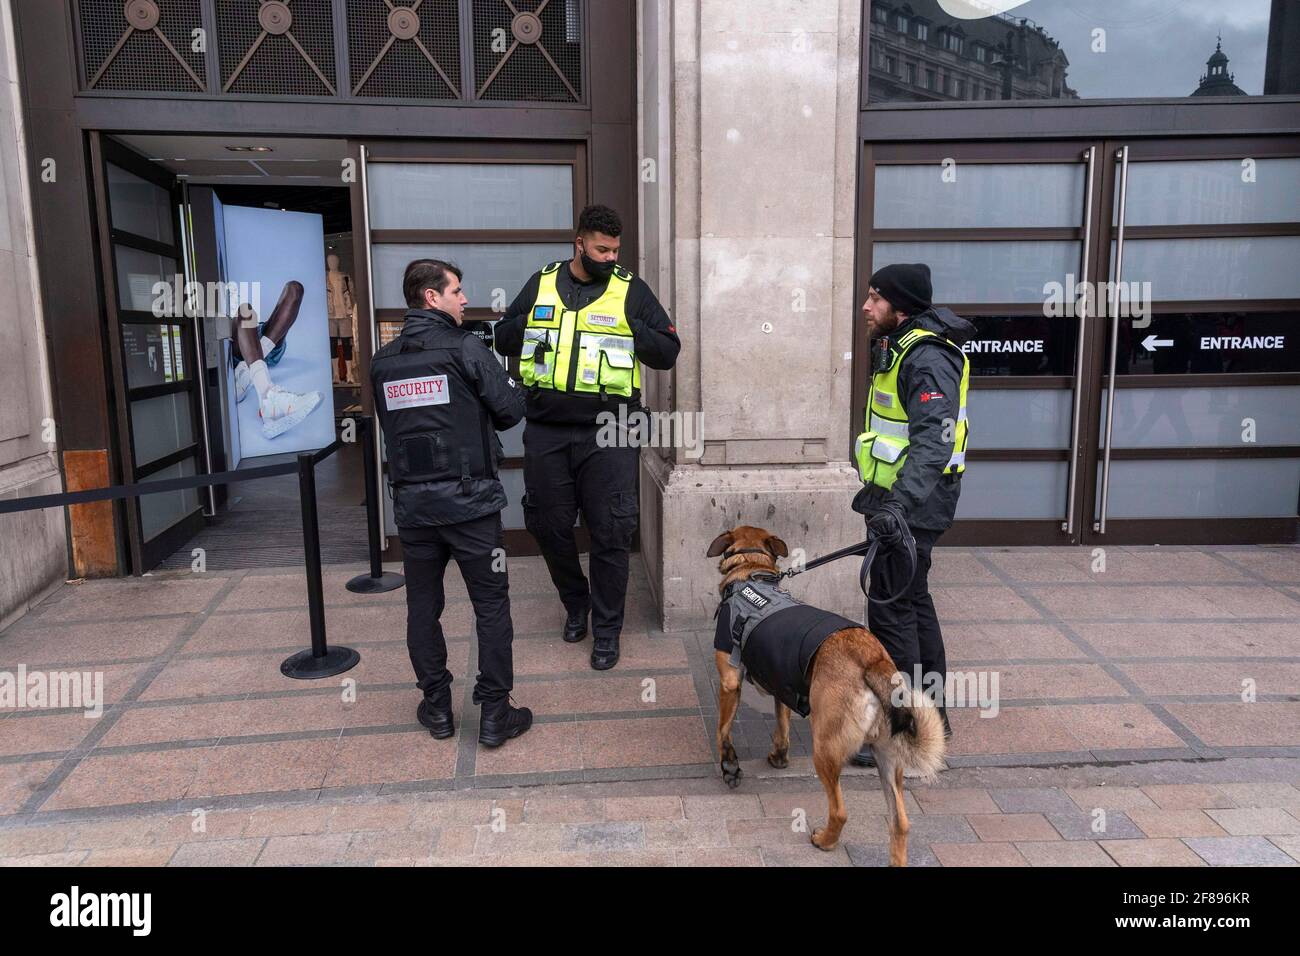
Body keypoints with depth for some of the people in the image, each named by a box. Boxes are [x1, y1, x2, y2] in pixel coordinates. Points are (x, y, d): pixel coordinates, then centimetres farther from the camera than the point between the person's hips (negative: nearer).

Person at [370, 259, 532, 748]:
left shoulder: (382, 361, 8)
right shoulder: (465, 347, -8)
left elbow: (389, 423, 13)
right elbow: (512, 409, -8)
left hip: (412, 501, 5)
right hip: (468, 500, -5)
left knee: (423, 607, 14)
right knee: (491, 606, 5)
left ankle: (436, 708, 24)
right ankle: (495, 714, 10)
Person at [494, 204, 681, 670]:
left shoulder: (631, 289, 3)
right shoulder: (541, 284, 10)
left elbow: (668, 352, 2)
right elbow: (503, 339, 13)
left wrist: (628, 327, -13)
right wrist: (532, 322, -6)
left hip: (607, 433, -2)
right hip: (546, 431, 3)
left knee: (610, 533, 1)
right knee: (549, 526, 10)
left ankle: (607, 630, 18)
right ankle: (576, 603, 36)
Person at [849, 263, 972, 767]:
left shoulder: (928, 357, -18)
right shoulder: (902, 349, 15)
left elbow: (933, 440, -30)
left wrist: (899, 503, -40)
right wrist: (877, 490, 30)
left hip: (913, 504, -11)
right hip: (899, 499, 11)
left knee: (891, 609, -7)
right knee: (913, 601, 17)